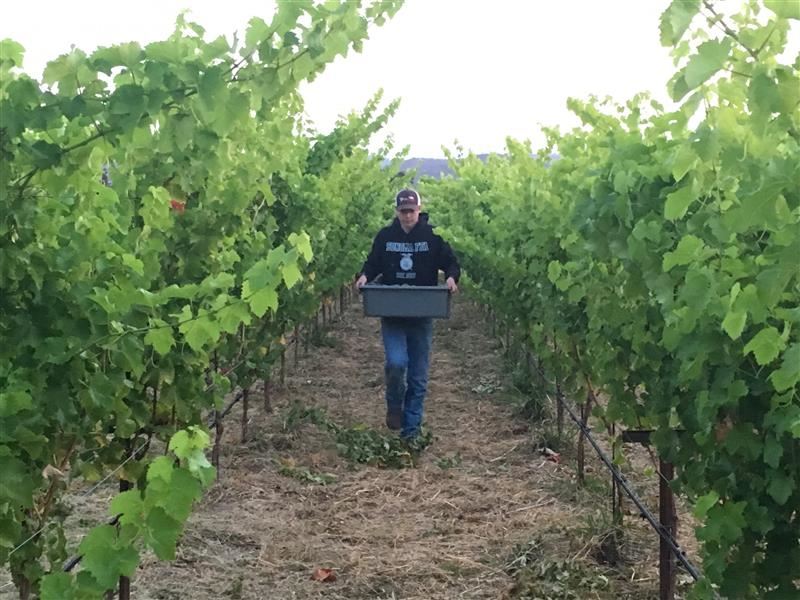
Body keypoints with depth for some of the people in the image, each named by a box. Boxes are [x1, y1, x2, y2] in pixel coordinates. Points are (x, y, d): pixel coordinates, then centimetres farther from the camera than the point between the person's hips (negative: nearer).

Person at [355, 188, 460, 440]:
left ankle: (411, 430, 16)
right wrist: (364, 276, -7)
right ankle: (394, 405, 11)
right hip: (391, 314, 0)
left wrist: (451, 277, -18)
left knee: (418, 376, 5)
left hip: (421, 316, 0)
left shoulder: (432, 236, -2)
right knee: (396, 362, -19)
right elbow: (373, 264, 13)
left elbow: (451, 263, 3)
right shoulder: (385, 236, 2)